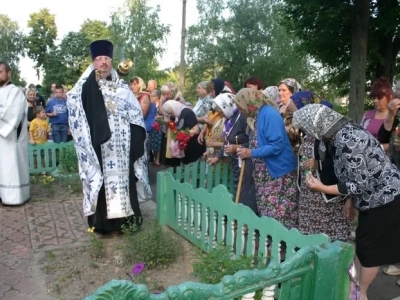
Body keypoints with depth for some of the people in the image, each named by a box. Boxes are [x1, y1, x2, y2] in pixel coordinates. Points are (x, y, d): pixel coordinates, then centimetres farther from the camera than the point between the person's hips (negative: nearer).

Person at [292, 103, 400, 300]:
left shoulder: (346, 141, -30)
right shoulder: (344, 131, 0)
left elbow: (362, 183, -26)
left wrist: (322, 188, -22)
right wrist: (351, 200, 12)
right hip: (376, 197, 9)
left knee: (370, 247, 8)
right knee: (364, 244, 19)